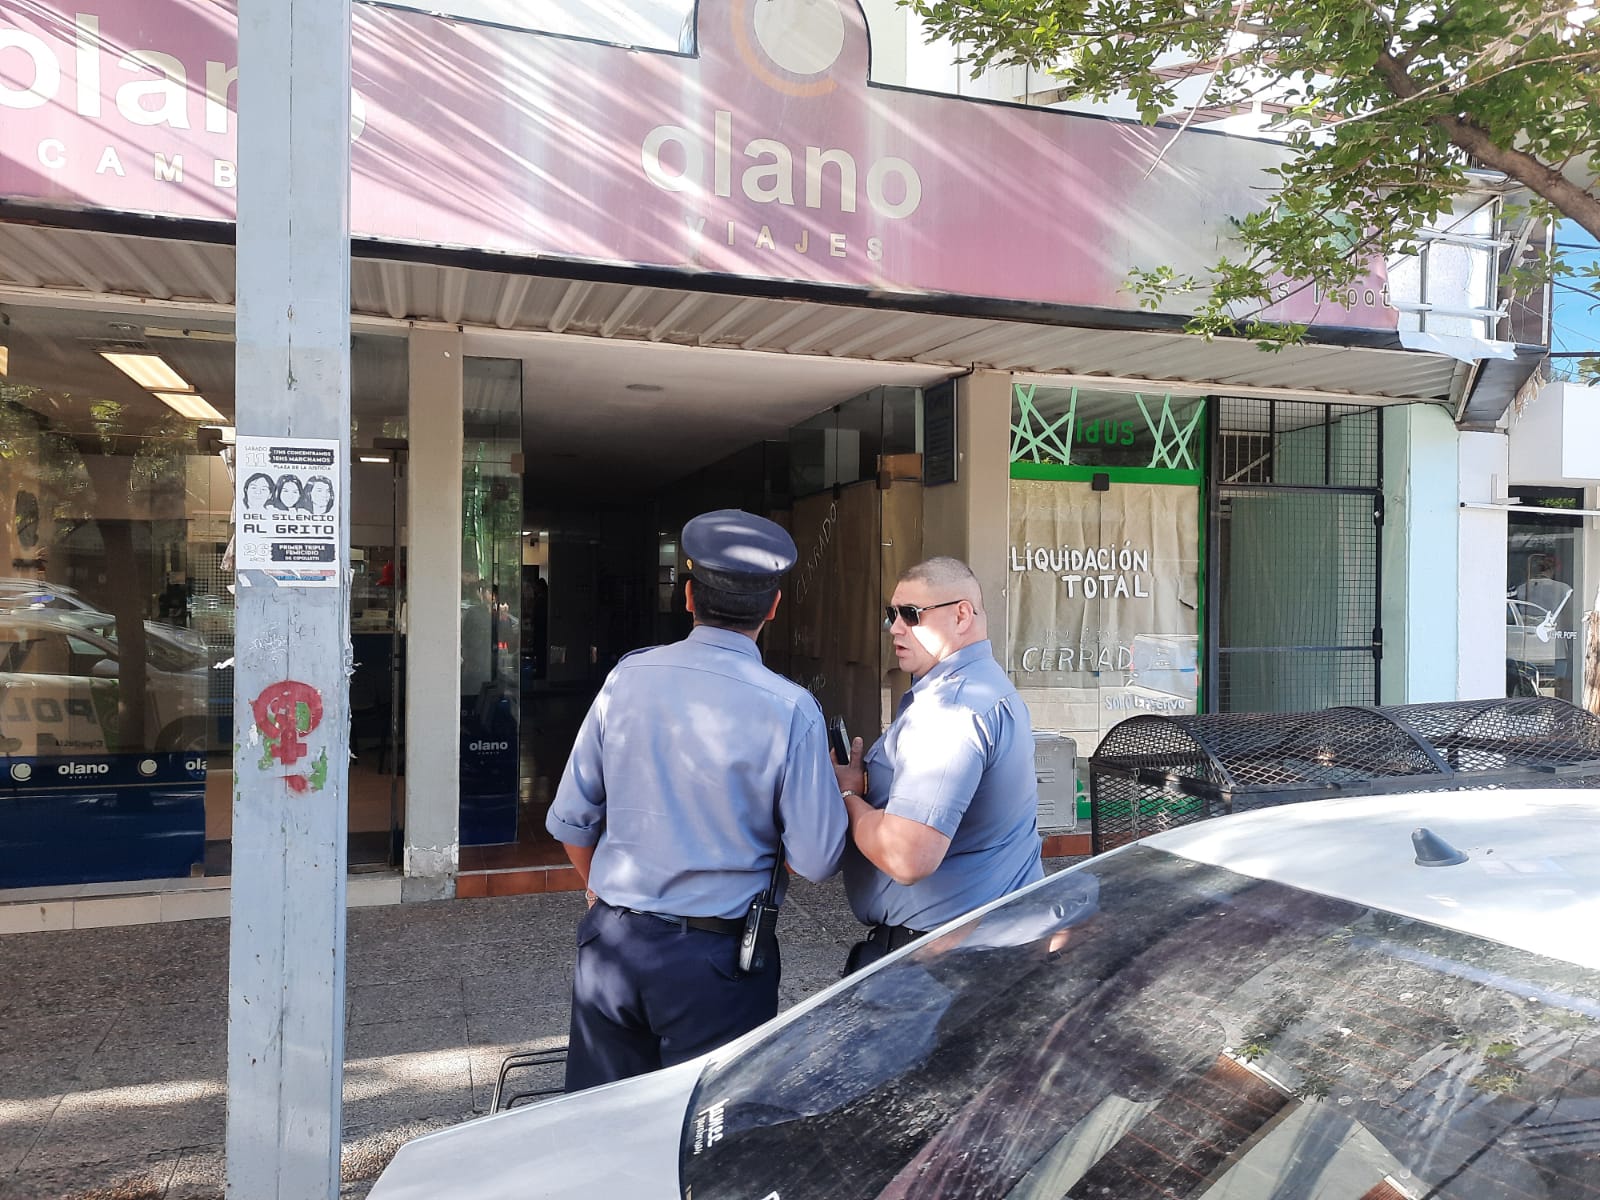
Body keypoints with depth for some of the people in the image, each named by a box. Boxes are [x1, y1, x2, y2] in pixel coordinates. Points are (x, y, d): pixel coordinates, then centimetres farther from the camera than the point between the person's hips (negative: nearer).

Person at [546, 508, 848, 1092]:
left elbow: (570, 819, 3)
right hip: (716, 957, -3)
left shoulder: (626, 678, -5)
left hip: (612, 941, 4)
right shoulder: (790, 710, -16)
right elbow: (817, 861, -12)